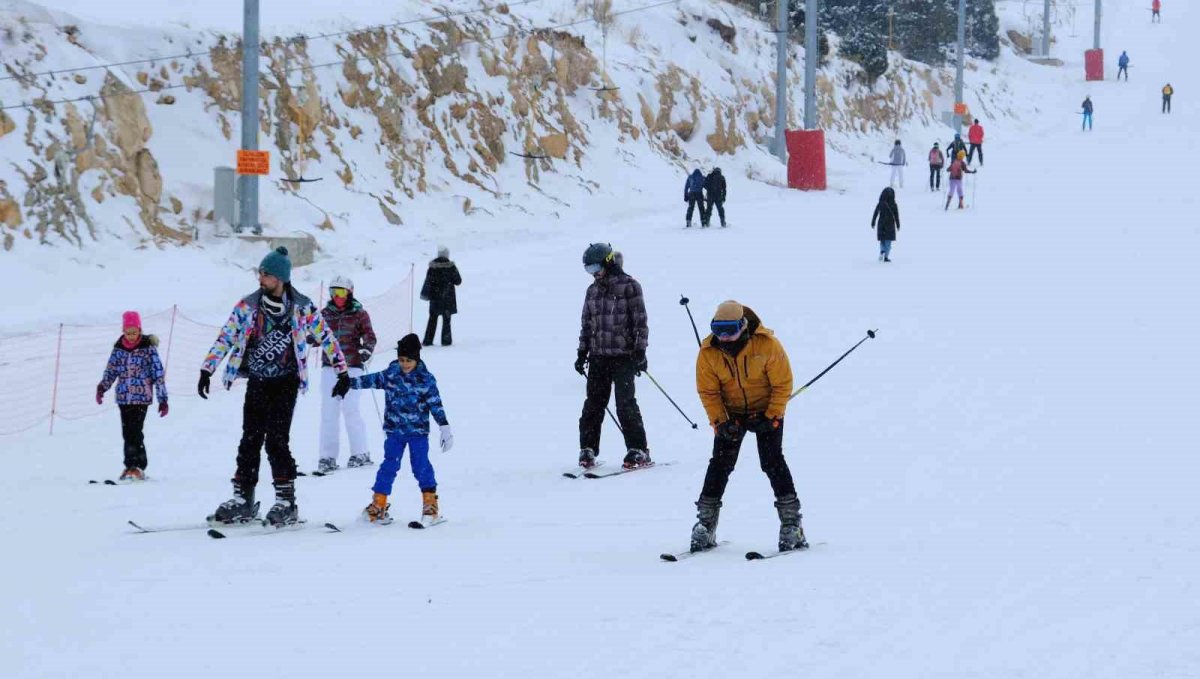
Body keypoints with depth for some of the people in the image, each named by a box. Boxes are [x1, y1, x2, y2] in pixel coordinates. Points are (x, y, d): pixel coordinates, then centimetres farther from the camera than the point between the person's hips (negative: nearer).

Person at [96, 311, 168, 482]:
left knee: (135, 432, -14)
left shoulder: (148, 347, -5)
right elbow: (111, 370, 13)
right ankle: (130, 466, 13)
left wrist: (163, 399, -6)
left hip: (142, 396, -4)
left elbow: (159, 374, -4)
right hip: (123, 397, 4)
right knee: (127, 433, 5)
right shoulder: (119, 347, 7)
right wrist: (102, 387, -4)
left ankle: (138, 467, -10)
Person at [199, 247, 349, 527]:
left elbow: (326, 337, 4)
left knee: (276, 441, -12)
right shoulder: (248, 305, 1)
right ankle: (243, 499, 9)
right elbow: (226, 338, 4)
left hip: (285, 383, -3)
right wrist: (207, 369, -1)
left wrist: (342, 370, 5)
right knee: (250, 440, 2)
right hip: (257, 382, 3)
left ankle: (286, 502, -6)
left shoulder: (302, 308, -5)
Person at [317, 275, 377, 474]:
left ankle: (360, 453, 5)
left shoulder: (359, 314, 1)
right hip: (329, 366, 3)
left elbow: (369, 336, -2)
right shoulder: (325, 314, 10)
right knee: (329, 411, -2)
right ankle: (328, 457, 0)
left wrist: (367, 350, -22)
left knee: (350, 409, -7)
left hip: (352, 367, -3)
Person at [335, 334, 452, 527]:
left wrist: (445, 428, -9)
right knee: (389, 466, 2)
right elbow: (372, 380, 9)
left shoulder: (426, 379, -6)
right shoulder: (391, 374, 0)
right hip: (394, 430, 2)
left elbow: (435, 404, -5)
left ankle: (430, 505, 3)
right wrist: (348, 383, 7)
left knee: (421, 465, -7)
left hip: (418, 431, -2)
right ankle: (377, 505, 9)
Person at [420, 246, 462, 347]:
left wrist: (425, 293, 8)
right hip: (447, 297, -2)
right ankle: (446, 340, 4)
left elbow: (428, 281, -1)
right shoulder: (451, 266, -10)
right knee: (446, 319, 6)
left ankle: (428, 340, 11)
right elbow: (458, 281, -5)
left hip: (435, 297, 2)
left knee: (432, 319, 12)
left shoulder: (432, 266, -4)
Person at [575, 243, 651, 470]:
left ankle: (638, 451, 0)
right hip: (598, 355, 5)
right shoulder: (593, 290, 14)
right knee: (593, 404, 3)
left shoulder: (629, 287, -4)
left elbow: (640, 321, -6)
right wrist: (582, 352, 14)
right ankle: (588, 449, 8)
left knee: (626, 404, -7)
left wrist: (640, 351, -12)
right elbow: (586, 323, 19)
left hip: (623, 355, -5)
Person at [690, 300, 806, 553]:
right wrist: (720, 422, -19)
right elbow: (708, 391, -8)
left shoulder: (767, 345, -25)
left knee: (772, 462, -13)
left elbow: (783, 384, -15)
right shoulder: (708, 352, -17)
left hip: (766, 411, -2)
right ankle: (705, 524, 2)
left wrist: (771, 418, -19)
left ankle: (791, 522, -7)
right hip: (730, 413, 2)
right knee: (720, 463, -5)